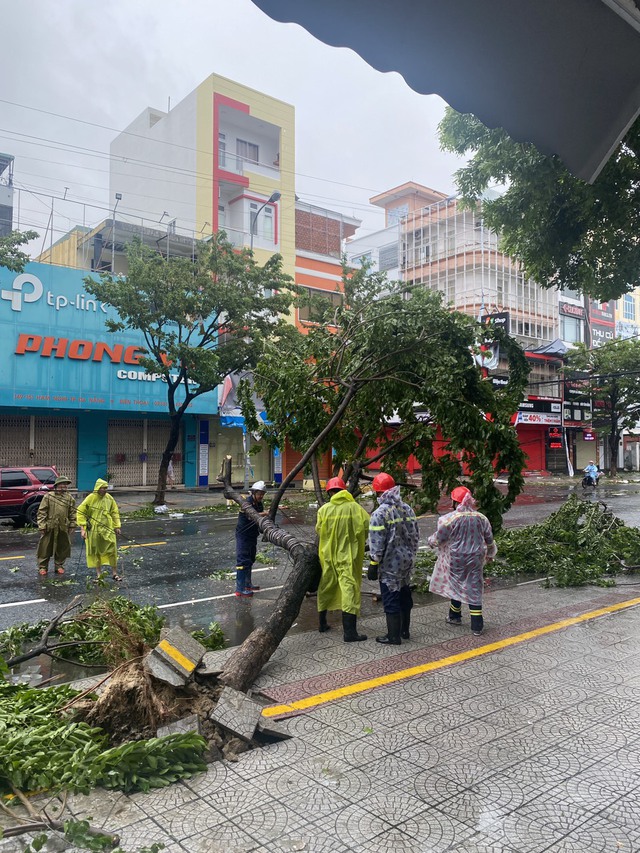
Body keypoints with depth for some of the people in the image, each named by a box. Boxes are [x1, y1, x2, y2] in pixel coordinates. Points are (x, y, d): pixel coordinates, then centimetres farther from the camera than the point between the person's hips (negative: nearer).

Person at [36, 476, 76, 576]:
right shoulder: (48, 496, -4)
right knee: (45, 548, 4)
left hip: (63, 528, 3)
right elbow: (41, 512, -4)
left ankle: (59, 565, 24)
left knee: (62, 548, 10)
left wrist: (72, 525, 6)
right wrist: (42, 525, -9)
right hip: (50, 527, -3)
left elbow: (72, 513, 10)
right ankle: (42, 567, 16)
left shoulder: (69, 498, 6)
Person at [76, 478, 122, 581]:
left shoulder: (109, 498, 2)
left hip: (108, 529, 2)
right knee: (96, 552, 8)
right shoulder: (90, 498, -8)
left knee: (112, 550, -1)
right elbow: (80, 512, -6)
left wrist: (117, 526, 7)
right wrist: (82, 528, -11)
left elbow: (115, 513, 11)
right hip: (94, 530, -2)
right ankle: (98, 574, 21)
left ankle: (114, 573, 12)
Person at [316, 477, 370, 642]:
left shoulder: (324, 509, -6)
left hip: (328, 556, 3)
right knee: (349, 588, -3)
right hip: (347, 557, -2)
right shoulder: (355, 508, -8)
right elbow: (368, 527, -6)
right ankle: (349, 632, -8)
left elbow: (319, 530, 2)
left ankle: (322, 623, 33)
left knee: (326, 587, 18)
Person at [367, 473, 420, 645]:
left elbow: (376, 542, -18)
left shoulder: (380, 513, -18)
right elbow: (415, 535, 11)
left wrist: (373, 564, -10)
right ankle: (404, 630, 32)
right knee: (404, 595, 19)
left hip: (390, 564, -7)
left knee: (391, 600, 3)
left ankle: (394, 636, 10)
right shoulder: (407, 509, 5)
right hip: (407, 561, 7)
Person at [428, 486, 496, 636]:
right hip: (475, 559, 3)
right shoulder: (480, 518, -3)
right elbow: (489, 540, 8)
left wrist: (430, 540, 13)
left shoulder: (449, 519, -17)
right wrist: (490, 554, 26)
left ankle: (455, 616, 33)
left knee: (455, 586, 17)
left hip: (456, 560, -3)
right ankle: (477, 626, 7)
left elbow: (438, 539, -10)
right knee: (474, 590, 7)